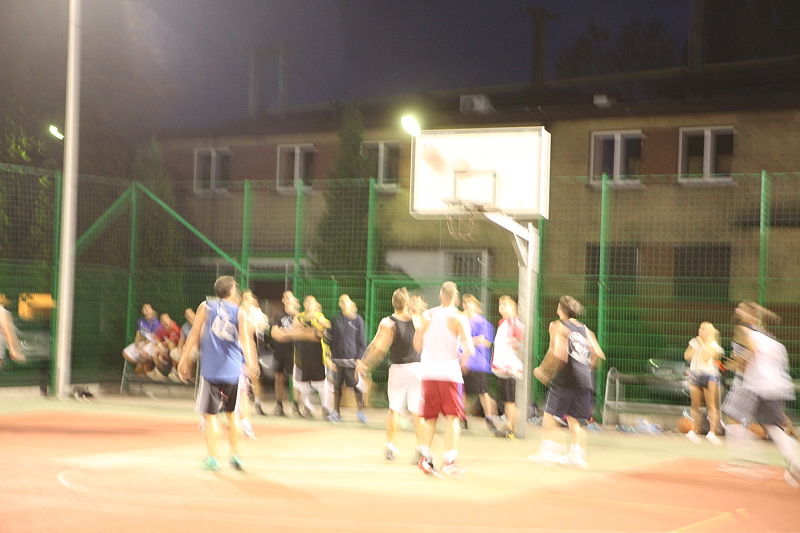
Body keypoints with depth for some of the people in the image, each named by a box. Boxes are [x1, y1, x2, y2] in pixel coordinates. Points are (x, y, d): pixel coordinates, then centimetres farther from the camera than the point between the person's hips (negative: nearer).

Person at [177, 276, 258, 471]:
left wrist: (184, 359, 2)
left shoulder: (206, 307, 5)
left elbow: (195, 334, -1)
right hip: (233, 369, 1)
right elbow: (244, 339, -10)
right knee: (231, 413, 17)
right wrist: (250, 362, -17)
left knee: (209, 414, 5)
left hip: (211, 369, -1)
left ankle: (212, 458, 0)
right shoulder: (239, 312, 4)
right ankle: (235, 455, 17)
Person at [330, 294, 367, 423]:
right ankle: (336, 411, 16)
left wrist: (359, 358, -6)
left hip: (352, 358, -3)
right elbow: (332, 338, 12)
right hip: (337, 358, 3)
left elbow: (362, 340, 1)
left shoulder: (357, 319, 1)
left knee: (357, 386, -5)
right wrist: (331, 356, 5)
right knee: (337, 386, 7)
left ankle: (359, 410, 5)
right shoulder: (336, 319, 8)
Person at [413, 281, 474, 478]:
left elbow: (417, 344, 7)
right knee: (452, 417, 1)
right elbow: (468, 348, -13)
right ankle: (449, 460, -6)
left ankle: (425, 456, 4)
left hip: (428, 371, 4)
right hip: (449, 371, -4)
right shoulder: (458, 318, -5)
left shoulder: (427, 316, 7)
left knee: (429, 416, 12)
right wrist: (463, 361, 6)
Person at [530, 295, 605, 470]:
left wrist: (543, 370, -2)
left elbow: (557, 352, -13)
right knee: (574, 419, 11)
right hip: (584, 380, 6)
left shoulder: (557, 326, 0)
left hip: (565, 378, -6)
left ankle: (546, 451, 0)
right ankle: (577, 455, 3)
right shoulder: (585, 329, 18)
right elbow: (598, 354, 10)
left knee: (550, 415, 4)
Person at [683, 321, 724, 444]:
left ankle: (712, 432, -11)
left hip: (709, 375, -3)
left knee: (711, 405, -9)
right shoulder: (694, 341, 9)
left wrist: (702, 344, -10)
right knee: (695, 405, 7)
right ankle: (693, 430, 14)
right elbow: (687, 356, 1)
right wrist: (695, 347, -7)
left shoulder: (713, 345, -2)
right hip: (695, 374, 4)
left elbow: (707, 357, -19)